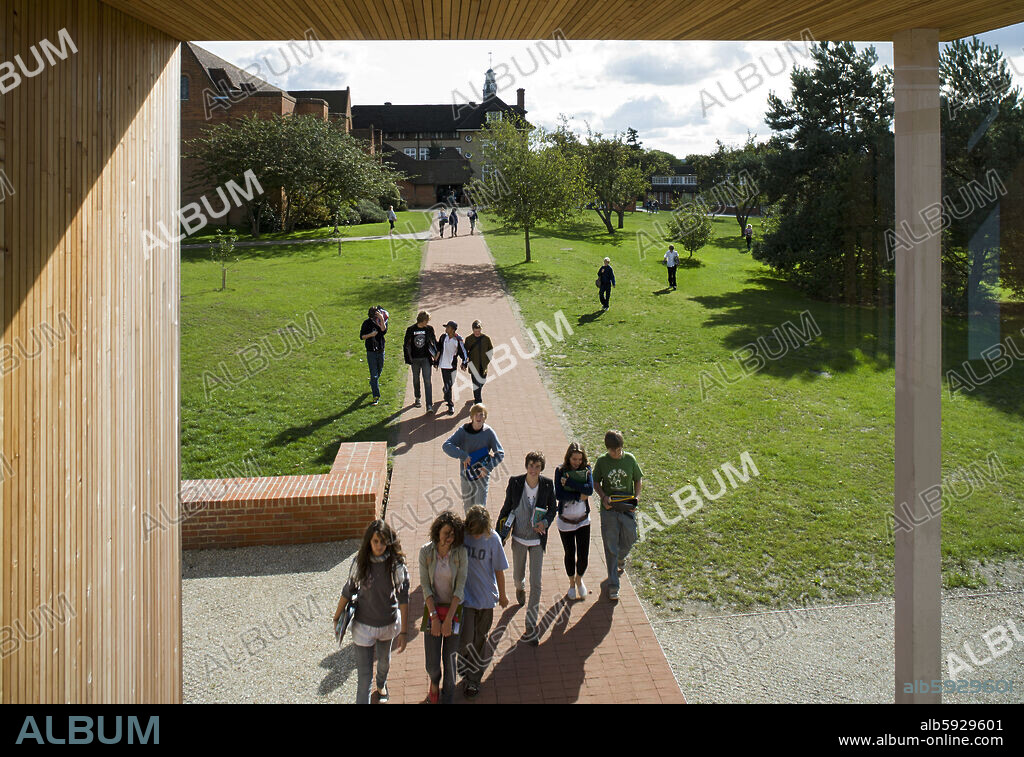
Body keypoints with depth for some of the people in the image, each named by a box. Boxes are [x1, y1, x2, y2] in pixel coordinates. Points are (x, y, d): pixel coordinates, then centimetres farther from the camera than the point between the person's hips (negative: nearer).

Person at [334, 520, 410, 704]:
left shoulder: (396, 564, -18)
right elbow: (348, 590, -2)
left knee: (384, 661, 28)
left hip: (388, 624, 1)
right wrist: (337, 617, 6)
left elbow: (403, 597, -13)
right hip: (364, 625, -1)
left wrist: (403, 630, -13)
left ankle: (381, 685, 59)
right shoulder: (360, 561, -16)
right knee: (364, 675, -1)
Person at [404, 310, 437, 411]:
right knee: (416, 380, 16)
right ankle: (417, 398, 38)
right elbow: (407, 344, 2)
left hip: (426, 358, -1)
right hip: (415, 359, 1)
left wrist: (436, 353, 6)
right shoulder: (411, 330, -4)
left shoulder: (429, 329, -2)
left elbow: (434, 341, 10)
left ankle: (429, 405, -13)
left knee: (427, 381, -9)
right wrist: (408, 358, -1)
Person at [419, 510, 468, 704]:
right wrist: (434, 616, -13)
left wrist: (448, 619, -15)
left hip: (454, 608, -1)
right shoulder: (426, 551, -9)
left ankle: (448, 697, 27)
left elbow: (460, 588, -11)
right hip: (432, 607, 1)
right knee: (432, 662, 2)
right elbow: (425, 586, -8)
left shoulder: (461, 553, -11)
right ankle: (434, 681, 39)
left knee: (450, 658, 3)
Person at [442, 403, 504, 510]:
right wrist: (462, 456, -27)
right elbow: (446, 446, -17)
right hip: (466, 473, 1)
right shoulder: (463, 431, -9)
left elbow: (500, 454, -7)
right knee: (467, 506, 15)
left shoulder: (489, 432, -9)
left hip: (482, 474, -1)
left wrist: (487, 468, -20)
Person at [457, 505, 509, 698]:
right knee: (466, 639, -5)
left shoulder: (493, 539, -14)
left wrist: (502, 594, 9)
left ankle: (474, 679, 32)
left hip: (486, 597, 0)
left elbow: (499, 569, -1)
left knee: (480, 640, 13)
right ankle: (467, 670, 26)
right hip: (465, 595, 0)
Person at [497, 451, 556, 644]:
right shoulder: (515, 483, -11)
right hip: (519, 538, 1)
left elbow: (552, 508, 4)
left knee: (536, 583, -3)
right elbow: (507, 507, 1)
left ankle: (531, 626, 6)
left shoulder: (548, 484, -11)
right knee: (518, 576, 18)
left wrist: (545, 522, -16)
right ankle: (520, 587, 59)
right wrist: (499, 533, 1)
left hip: (537, 540, -1)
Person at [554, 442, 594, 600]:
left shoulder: (586, 469, -6)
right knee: (570, 554, 11)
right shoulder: (560, 471, -10)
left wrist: (569, 482, -24)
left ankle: (579, 579, 33)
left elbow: (590, 489, -22)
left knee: (584, 555, 1)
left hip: (583, 520, 1)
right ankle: (572, 583, 36)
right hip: (565, 521, -1)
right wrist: (579, 496, -20)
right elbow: (558, 495, -20)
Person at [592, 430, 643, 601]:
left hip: (627, 507, 2)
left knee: (629, 539, 10)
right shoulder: (602, 461, -6)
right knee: (610, 547, 1)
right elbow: (596, 482, 3)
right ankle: (613, 585, 9)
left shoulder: (630, 459, -3)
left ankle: (620, 558, 48)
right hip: (609, 508, -2)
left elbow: (637, 479, 8)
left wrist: (637, 496, -8)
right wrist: (604, 497, -14)